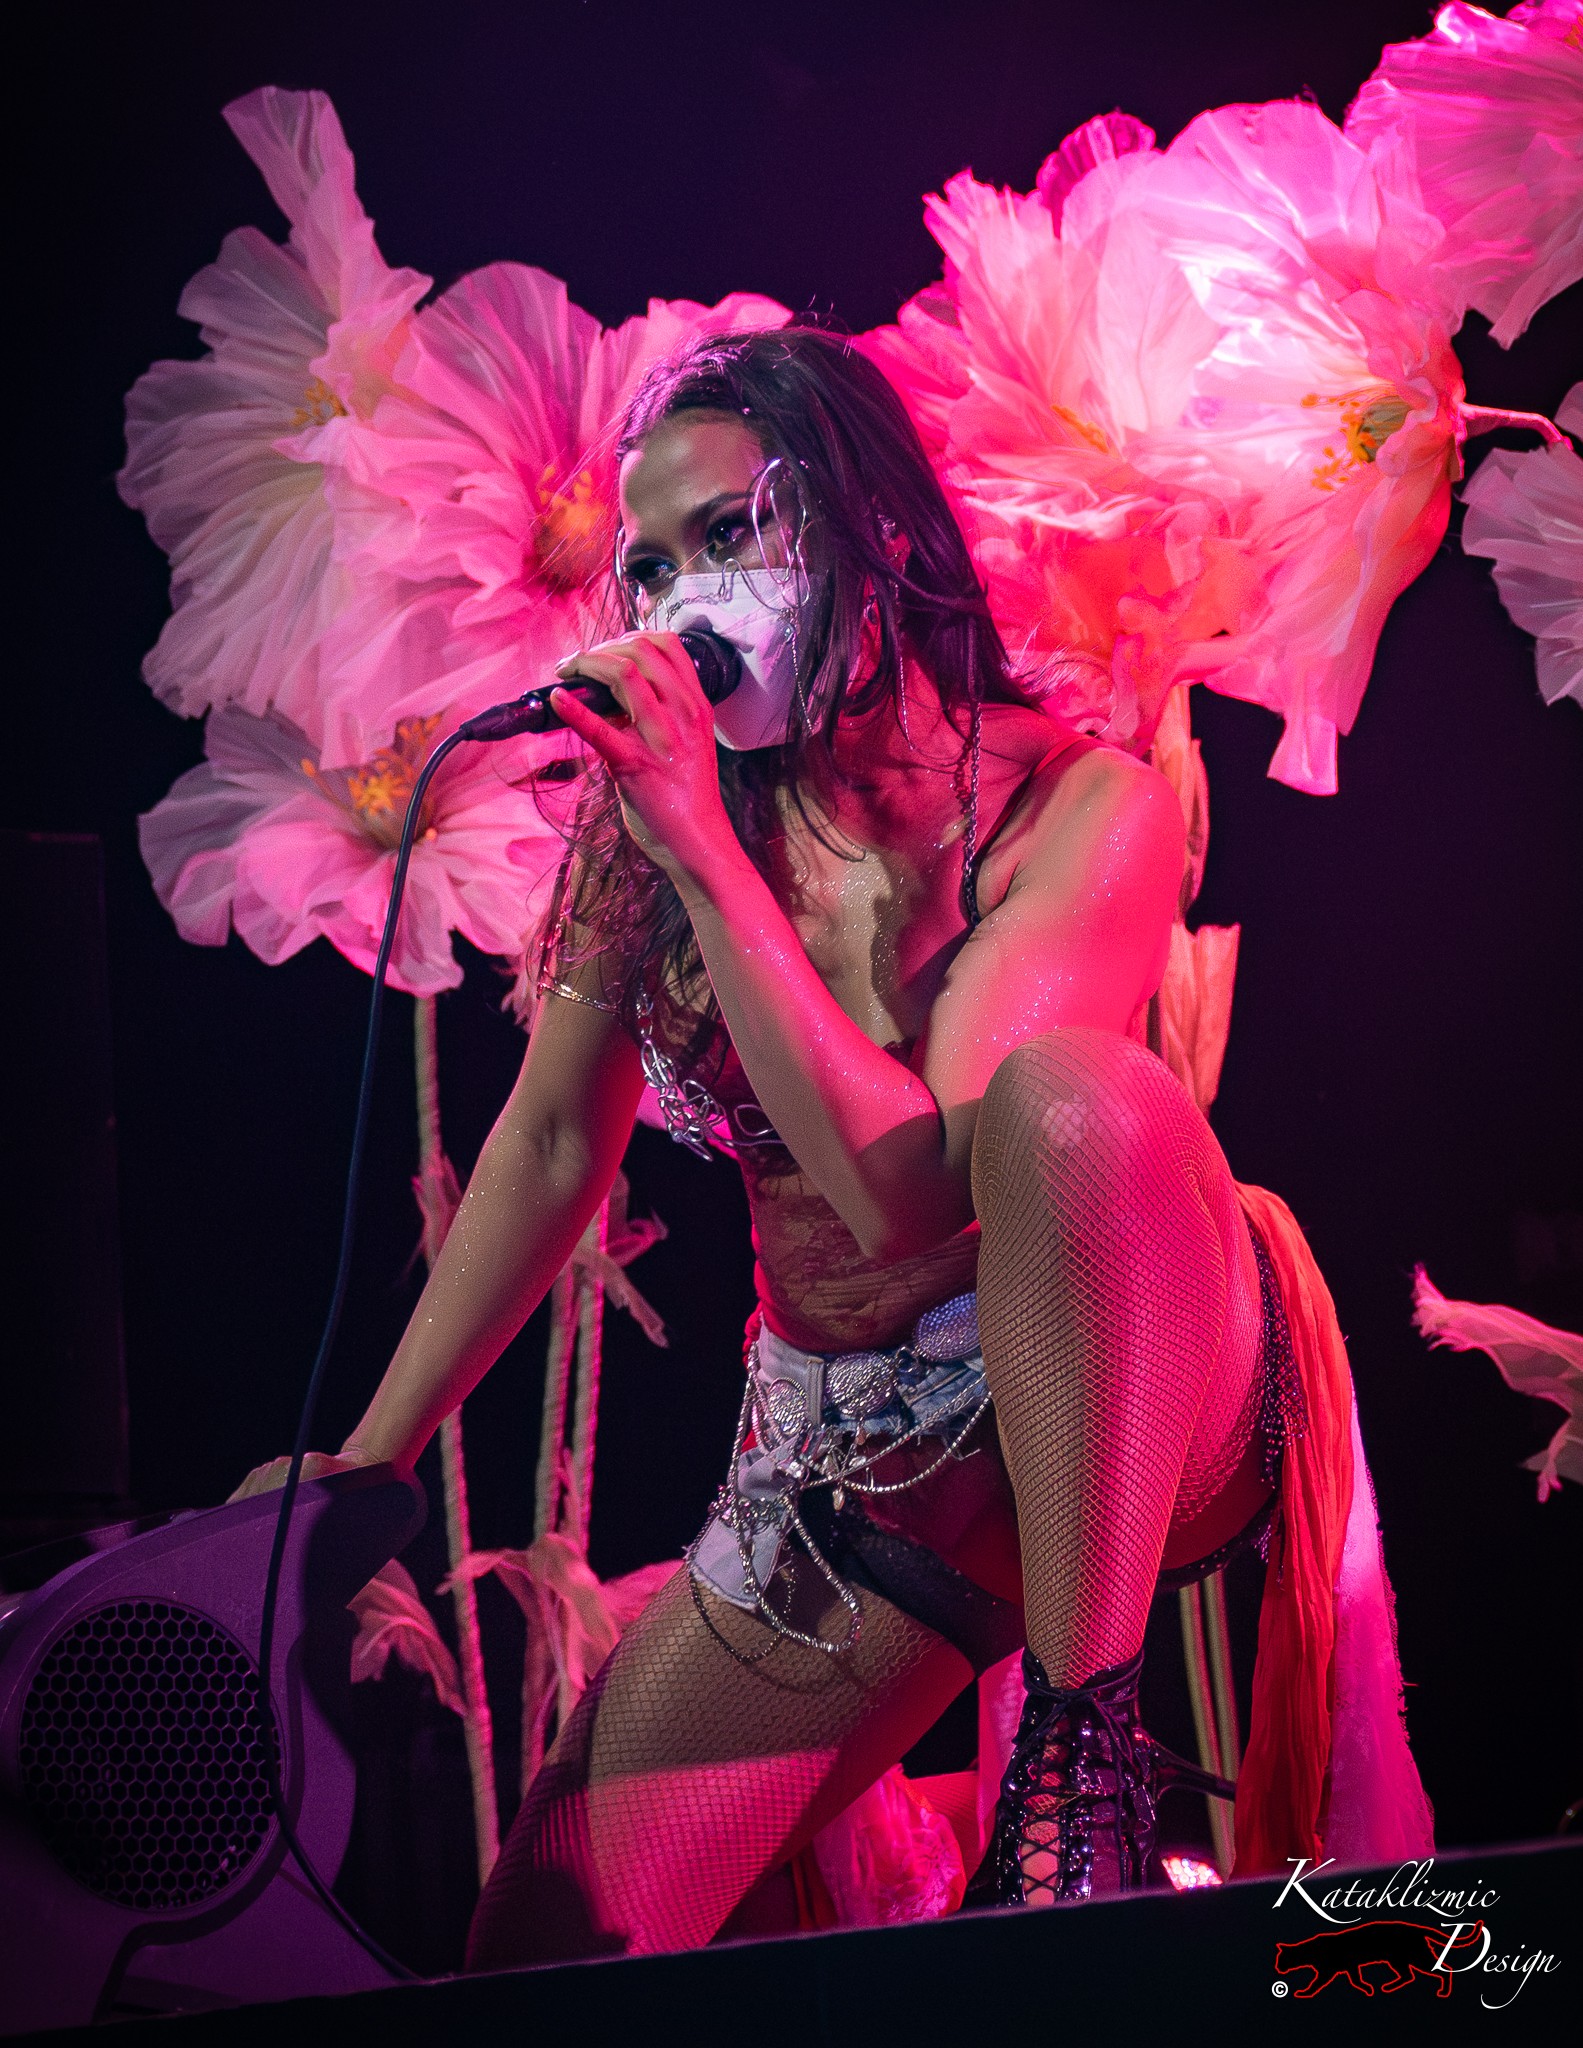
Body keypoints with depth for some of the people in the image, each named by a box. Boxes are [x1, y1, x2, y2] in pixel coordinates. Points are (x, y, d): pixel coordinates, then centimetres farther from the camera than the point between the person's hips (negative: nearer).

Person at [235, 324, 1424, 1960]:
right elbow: (551, 1141, 7)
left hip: (1118, 1411, -4)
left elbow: (900, 1185, -27)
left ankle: (1082, 1758, -28)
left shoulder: (1079, 805, -17)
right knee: (544, 1963, -6)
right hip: (847, 1472, 5)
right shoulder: (649, 814, -3)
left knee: (1063, 1089, -38)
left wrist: (706, 858, -30)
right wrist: (372, 1454, 7)